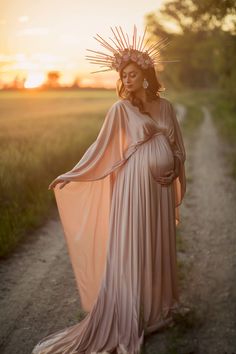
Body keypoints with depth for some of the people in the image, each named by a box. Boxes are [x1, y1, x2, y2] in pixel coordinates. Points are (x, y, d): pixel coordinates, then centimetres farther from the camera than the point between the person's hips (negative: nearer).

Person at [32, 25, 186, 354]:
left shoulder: (166, 106, 8)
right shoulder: (120, 109, -3)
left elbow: (178, 146, 14)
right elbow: (101, 148, -1)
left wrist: (177, 184, 8)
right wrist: (69, 176, -2)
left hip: (161, 189, 4)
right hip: (134, 186, -4)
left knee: (158, 247, 13)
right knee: (129, 251, 0)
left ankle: (157, 309, 30)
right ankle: (126, 321, 13)